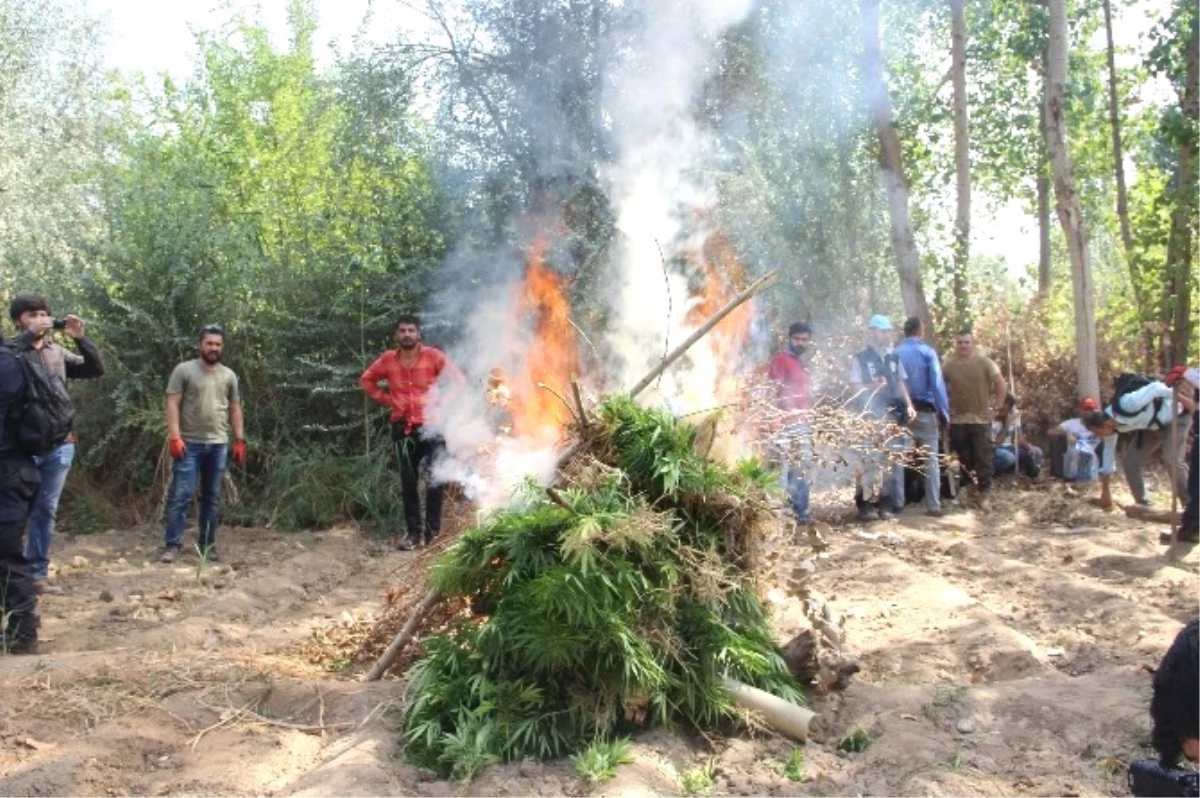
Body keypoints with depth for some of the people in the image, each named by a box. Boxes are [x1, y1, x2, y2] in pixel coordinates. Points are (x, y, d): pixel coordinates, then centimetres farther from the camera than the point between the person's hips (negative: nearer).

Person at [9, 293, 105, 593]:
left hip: (59, 444, 4)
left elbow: (96, 369, 11)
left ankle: (37, 575, 14)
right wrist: (29, 336, -21)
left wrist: (81, 339, -4)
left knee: (46, 511, 7)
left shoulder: (58, 352, 13)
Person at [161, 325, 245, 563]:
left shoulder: (229, 375, 11)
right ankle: (172, 545, 0)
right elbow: (172, 404, -7)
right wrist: (174, 437, -16)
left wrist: (240, 440, 7)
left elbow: (235, 409, 14)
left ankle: (207, 544, 16)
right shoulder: (184, 370, -2)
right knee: (181, 495, -5)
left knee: (212, 497, 8)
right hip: (189, 444, -4)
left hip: (219, 445, 4)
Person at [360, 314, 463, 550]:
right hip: (402, 428, 3)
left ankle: (432, 530, 6)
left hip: (431, 425, -3)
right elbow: (366, 380, 16)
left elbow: (458, 379, -2)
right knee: (408, 481, 8)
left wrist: (442, 402, -7)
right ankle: (413, 530, 15)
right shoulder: (387, 360, 1)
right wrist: (386, 399, 5)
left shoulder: (433, 356, -8)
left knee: (434, 479, -3)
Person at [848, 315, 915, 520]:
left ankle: (887, 503, 14)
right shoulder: (860, 359, -1)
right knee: (870, 460, -8)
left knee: (893, 460, 6)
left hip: (894, 415, 5)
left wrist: (909, 405, 5)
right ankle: (865, 504, -1)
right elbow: (854, 387, -6)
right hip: (871, 417, -5)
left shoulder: (894, 358, 14)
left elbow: (900, 384, 16)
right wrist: (873, 386, -23)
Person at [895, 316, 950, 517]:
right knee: (930, 458, 2)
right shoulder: (927, 353, -6)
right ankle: (933, 504, 1)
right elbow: (937, 384, -10)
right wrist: (943, 412, -6)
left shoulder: (895, 354, 2)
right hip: (925, 411, -3)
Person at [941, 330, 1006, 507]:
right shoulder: (948, 365, 1)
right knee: (963, 460, 8)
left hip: (981, 420, -1)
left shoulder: (985, 363, -2)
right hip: (957, 421, 2)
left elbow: (1002, 386, -1)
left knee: (983, 460, -2)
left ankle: (983, 494, 3)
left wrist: (995, 407, -4)